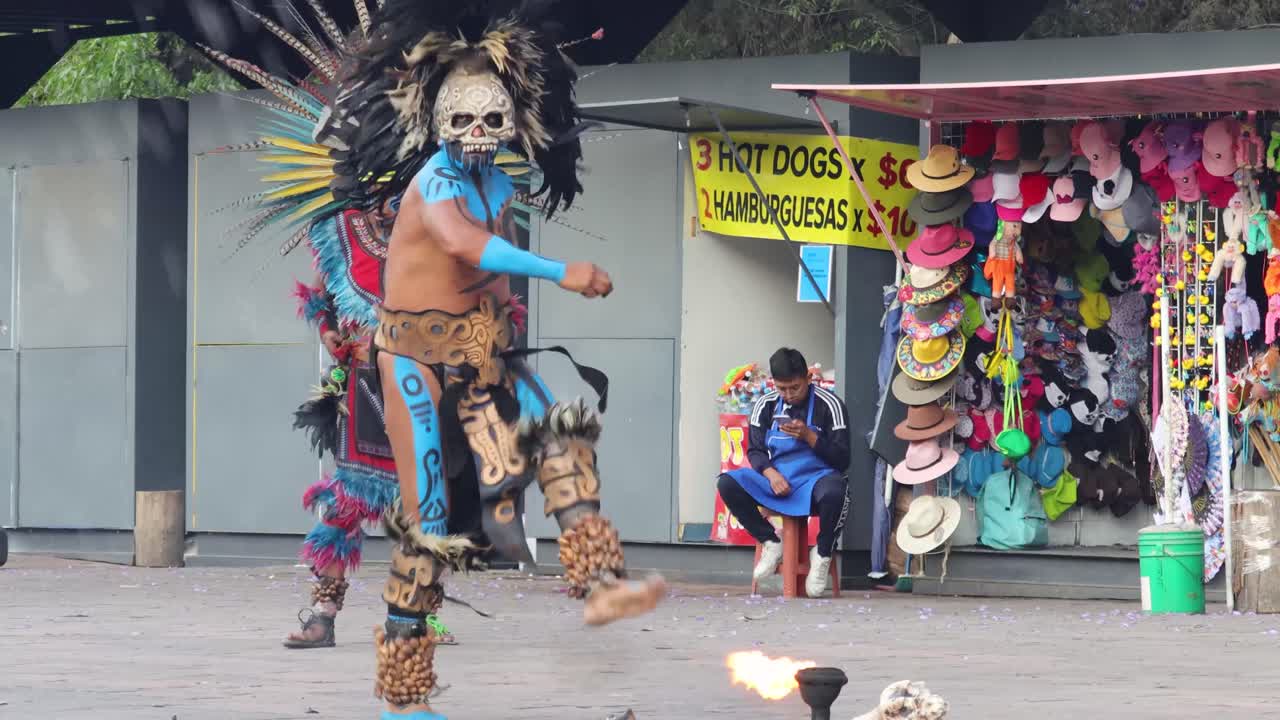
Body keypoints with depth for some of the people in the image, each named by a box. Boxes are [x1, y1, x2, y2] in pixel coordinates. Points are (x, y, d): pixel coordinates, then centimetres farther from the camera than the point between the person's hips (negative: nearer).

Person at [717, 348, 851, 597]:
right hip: (777, 480, 4)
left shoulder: (828, 405, -4)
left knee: (834, 491, -40)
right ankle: (771, 543, -4)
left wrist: (809, 437, -19)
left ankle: (822, 554, -11)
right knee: (728, 483, -22)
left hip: (815, 477, -4)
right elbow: (755, 451, 7)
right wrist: (770, 473, -14)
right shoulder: (766, 405, 7)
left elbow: (842, 460, -5)